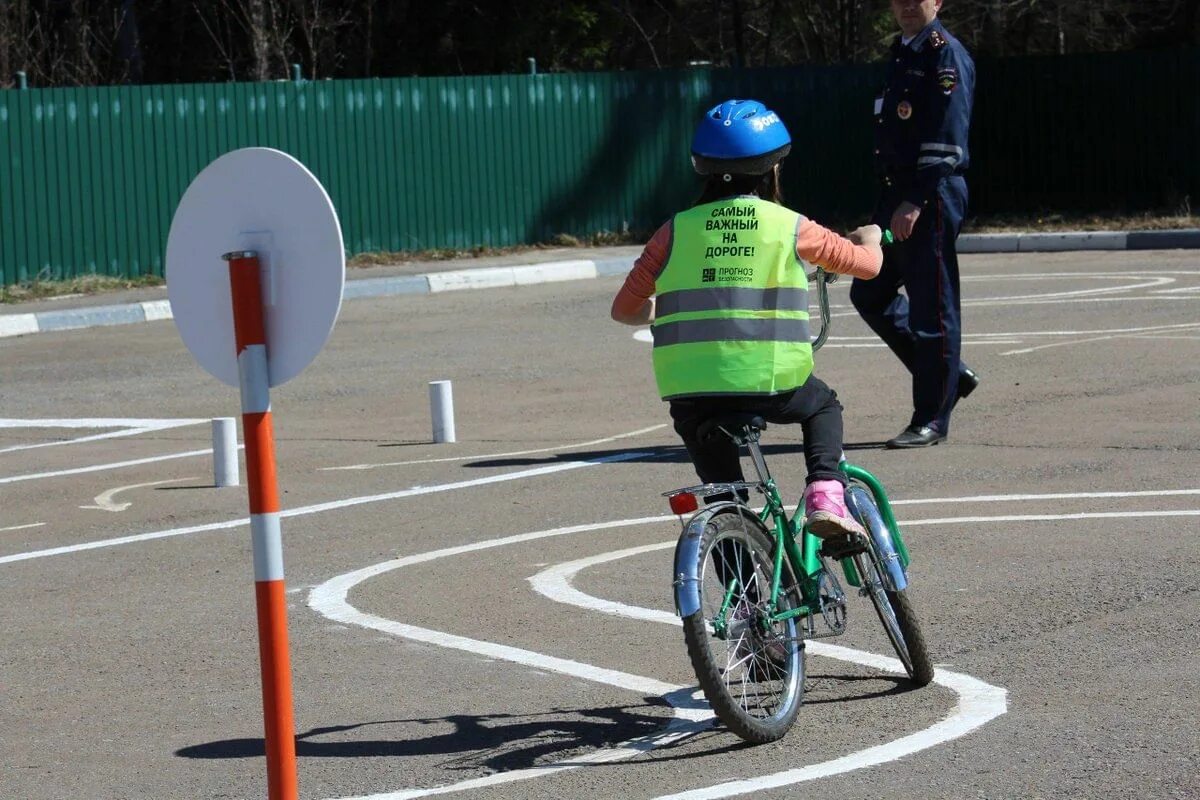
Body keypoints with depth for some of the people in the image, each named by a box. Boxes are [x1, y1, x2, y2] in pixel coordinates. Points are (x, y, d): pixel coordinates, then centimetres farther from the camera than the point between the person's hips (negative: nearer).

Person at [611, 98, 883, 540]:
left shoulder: (678, 230, 7)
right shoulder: (790, 227, 5)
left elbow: (625, 309, 9)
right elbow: (866, 263, 18)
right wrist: (870, 238, 42)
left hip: (690, 393, 1)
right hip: (774, 383, -1)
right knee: (823, 406, 31)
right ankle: (825, 494, 10)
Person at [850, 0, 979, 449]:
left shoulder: (945, 54, -10)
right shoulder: (901, 53, 18)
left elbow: (946, 137, -18)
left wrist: (916, 202, -22)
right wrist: (894, 200, 19)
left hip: (932, 196, -10)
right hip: (896, 196, 10)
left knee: (930, 306, -5)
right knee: (870, 294, 12)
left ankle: (932, 419, 2)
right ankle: (951, 375, 24)